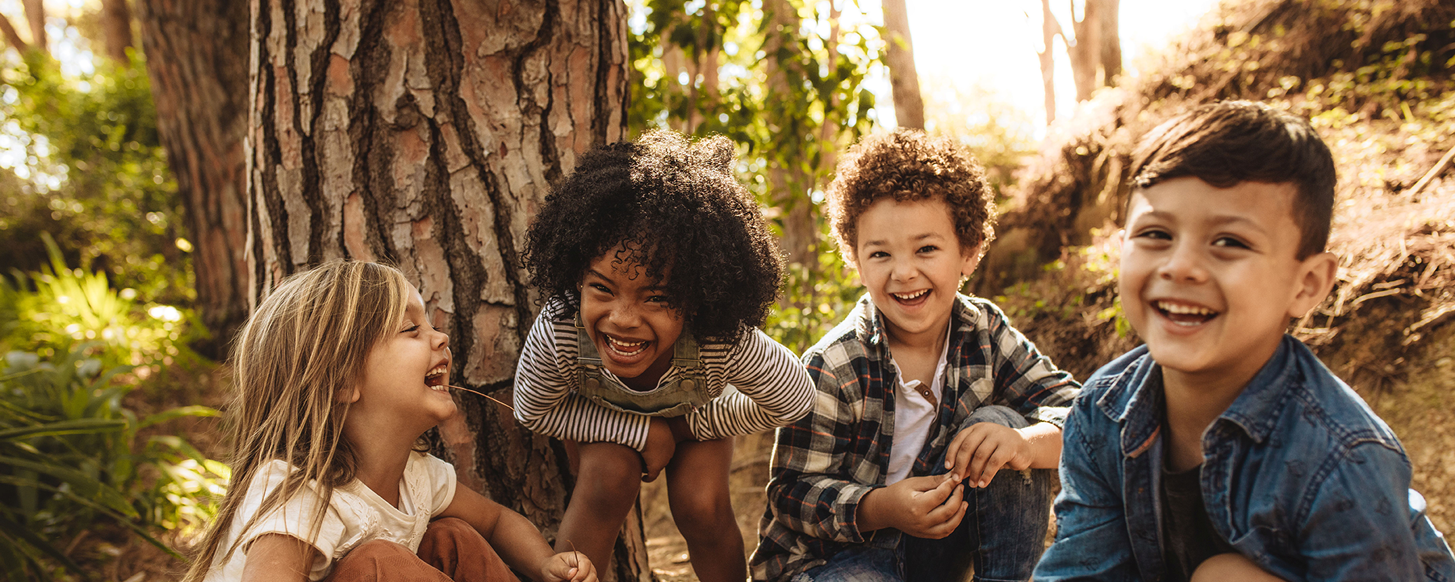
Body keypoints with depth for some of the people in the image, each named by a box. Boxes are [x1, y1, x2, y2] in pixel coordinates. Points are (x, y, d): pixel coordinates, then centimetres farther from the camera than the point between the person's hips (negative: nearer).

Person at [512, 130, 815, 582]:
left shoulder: (725, 343, -43)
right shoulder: (557, 334, -42)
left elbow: (794, 399, -22)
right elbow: (532, 410, -20)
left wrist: (687, 426, -16)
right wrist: (643, 432, -28)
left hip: (696, 411, 1)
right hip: (599, 414, 0)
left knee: (702, 506, -18)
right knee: (610, 478, -26)